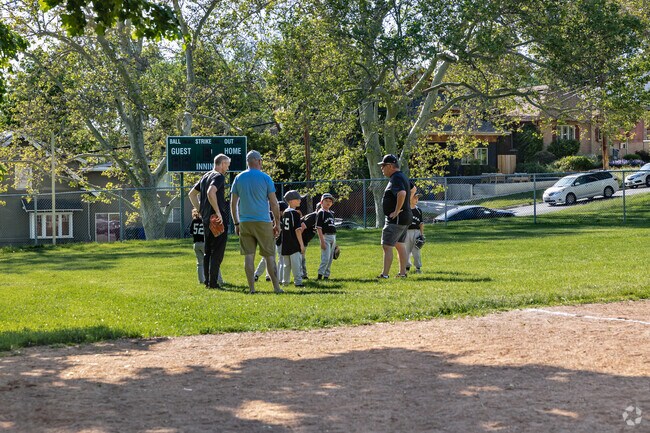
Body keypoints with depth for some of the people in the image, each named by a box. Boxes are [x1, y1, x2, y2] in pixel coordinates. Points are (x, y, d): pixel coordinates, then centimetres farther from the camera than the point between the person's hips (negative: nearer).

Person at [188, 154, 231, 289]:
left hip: (206, 219, 9)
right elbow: (210, 193, -28)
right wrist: (218, 212, -24)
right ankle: (213, 282, -8)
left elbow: (192, 194, 22)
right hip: (218, 220, -9)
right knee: (217, 252, -6)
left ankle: (207, 281, 15)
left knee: (208, 252, 13)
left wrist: (200, 211, 20)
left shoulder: (205, 176, 16)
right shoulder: (219, 176, -11)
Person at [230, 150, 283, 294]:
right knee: (269, 255, 4)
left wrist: (236, 224, 15)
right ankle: (276, 287, 4)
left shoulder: (239, 178, 7)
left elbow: (233, 204, 7)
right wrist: (277, 224, 5)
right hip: (263, 222, -2)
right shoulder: (265, 178, -2)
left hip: (245, 222, 2)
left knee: (248, 256, 3)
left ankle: (252, 288, 0)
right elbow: (274, 203, -2)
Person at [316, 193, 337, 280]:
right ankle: (320, 275, -10)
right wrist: (322, 241, -20)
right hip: (325, 236, -8)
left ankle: (326, 276, 13)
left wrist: (335, 240, 18)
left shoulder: (331, 213, 15)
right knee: (325, 258, -15)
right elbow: (318, 228, -14)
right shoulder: (321, 213, -8)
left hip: (333, 236, 8)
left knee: (330, 259, 9)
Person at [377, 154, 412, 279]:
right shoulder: (403, 176, 14)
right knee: (400, 245, 17)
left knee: (387, 246, -9)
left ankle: (385, 274, -10)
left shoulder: (396, 178, -18)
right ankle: (402, 272, 21)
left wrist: (396, 211, -28)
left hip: (396, 219, -11)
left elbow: (402, 193, -37)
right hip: (406, 217, 11)